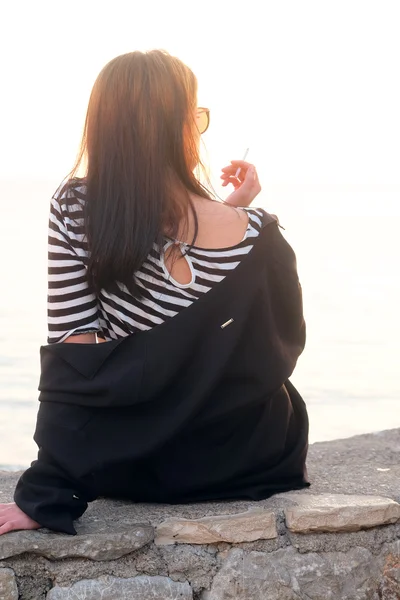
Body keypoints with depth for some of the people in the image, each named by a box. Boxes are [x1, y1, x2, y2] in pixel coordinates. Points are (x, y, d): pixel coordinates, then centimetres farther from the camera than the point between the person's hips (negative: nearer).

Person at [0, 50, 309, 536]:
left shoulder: (73, 211, -16)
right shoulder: (252, 234, -19)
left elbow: (72, 348, -18)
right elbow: (287, 341, 0)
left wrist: (45, 495, -14)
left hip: (122, 466, 2)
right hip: (240, 461, -1)